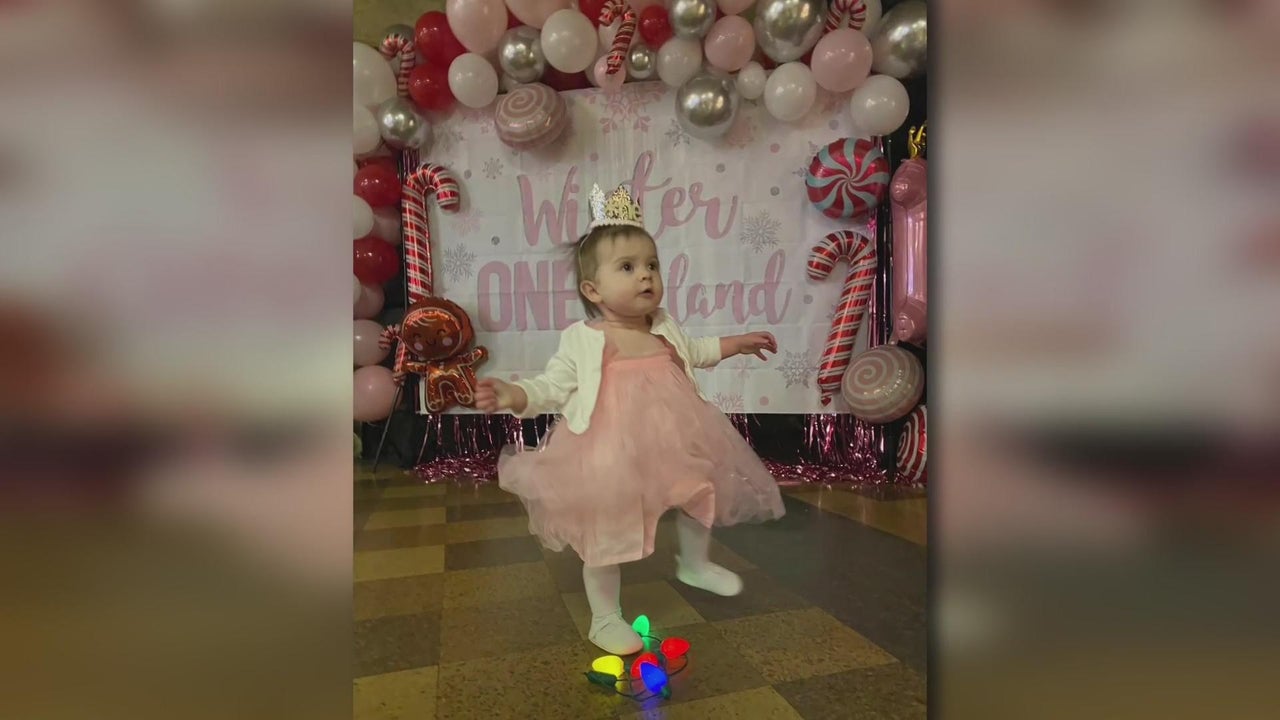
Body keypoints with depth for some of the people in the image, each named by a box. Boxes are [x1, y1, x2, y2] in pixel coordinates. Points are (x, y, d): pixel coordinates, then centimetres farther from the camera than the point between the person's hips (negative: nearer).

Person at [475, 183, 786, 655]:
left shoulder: (665, 329, 3)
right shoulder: (581, 340, -13)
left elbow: (694, 352, 23)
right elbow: (552, 387, -13)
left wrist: (738, 344, 30)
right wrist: (512, 396, -32)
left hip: (676, 449, 6)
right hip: (612, 460, -5)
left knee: (699, 499, 23)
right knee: (606, 536, 5)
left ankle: (694, 564, 54)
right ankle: (605, 618, 30)